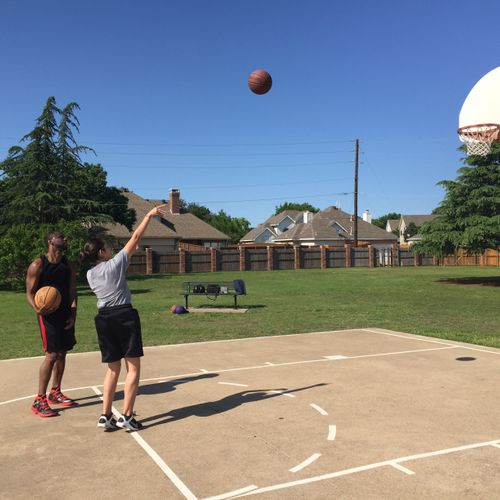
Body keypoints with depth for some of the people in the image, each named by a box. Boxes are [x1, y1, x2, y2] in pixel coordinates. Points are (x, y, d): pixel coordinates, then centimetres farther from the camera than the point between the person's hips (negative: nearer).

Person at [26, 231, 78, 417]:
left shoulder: (68, 266, 10)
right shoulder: (38, 265, -7)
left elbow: (72, 292, 9)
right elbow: (30, 293, -8)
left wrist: (73, 313, -3)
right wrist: (37, 309, -27)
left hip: (66, 314, 6)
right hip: (48, 315, -6)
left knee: (62, 354, 12)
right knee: (51, 355, -11)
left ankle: (55, 393, 27)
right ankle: (39, 401, -2)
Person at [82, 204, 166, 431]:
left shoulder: (90, 274, 9)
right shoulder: (116, 263, -6)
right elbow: (136, 237, -3)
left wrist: (126, 256, 30)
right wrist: (149, 215, 5)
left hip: (104, 319, 6)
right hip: (124, 316, -6)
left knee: (113, 368, 15)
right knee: (133, 367, 2)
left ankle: (106, 416, 13)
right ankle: (126, 416, -2)